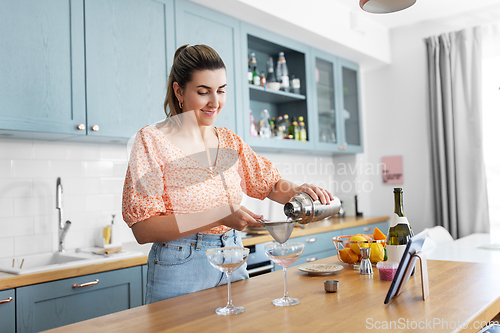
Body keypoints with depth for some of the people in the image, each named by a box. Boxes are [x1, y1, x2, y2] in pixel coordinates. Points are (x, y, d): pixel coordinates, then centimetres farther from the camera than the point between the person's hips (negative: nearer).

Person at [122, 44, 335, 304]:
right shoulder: (152, 141, -10)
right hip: (179, 271, -5)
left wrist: (298, 191, -11)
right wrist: (220, 216, -25)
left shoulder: (229, 141, 7)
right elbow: (143, 229, -16)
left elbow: (271, 184, 13)